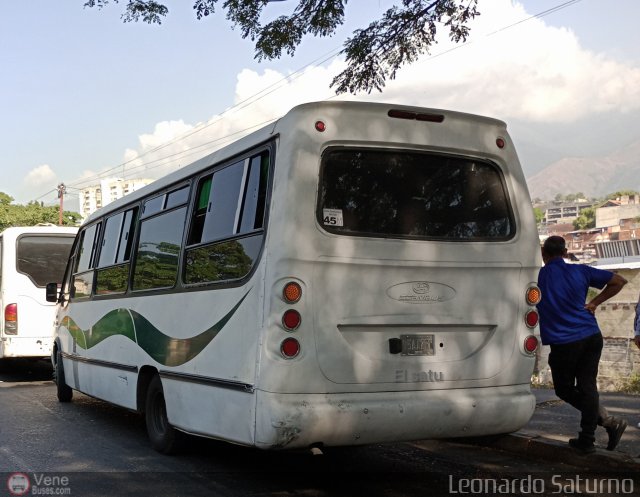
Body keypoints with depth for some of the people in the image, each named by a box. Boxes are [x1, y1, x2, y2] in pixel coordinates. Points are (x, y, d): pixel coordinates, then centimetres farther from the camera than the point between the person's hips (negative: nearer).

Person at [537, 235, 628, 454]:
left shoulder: (538, 277, -3)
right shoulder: (580, 271, 5)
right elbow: (619, 281, 9)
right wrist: (594, 303, 10)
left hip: (563, 343, -3)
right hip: (592, 336, 4)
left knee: (564, 389, 12)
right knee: (587, 386, 9)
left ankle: (608, 421, 4)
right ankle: (587, 440, 8)